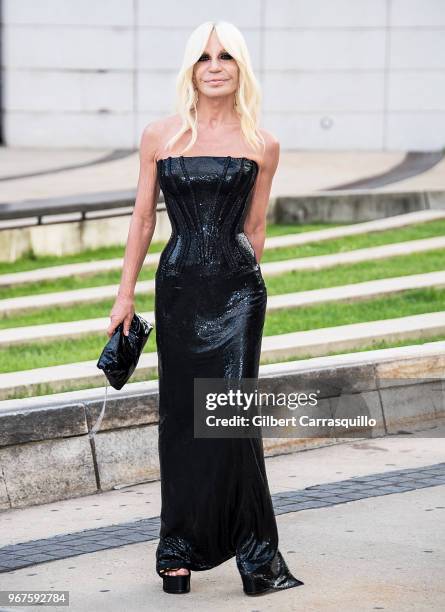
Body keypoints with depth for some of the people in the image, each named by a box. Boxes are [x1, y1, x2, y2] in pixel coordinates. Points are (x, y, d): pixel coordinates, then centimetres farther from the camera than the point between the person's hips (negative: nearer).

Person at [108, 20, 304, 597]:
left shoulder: (262, 145, 3)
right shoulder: (159, 136, 4)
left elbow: (254, 228, 12)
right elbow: (143, 218, 8)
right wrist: (125, 294, 7)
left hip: (238, 288, -1)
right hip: (177, 288, 1)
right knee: (181, 415, 6)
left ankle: (252, 550, -2)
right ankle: (180, 548, 16)